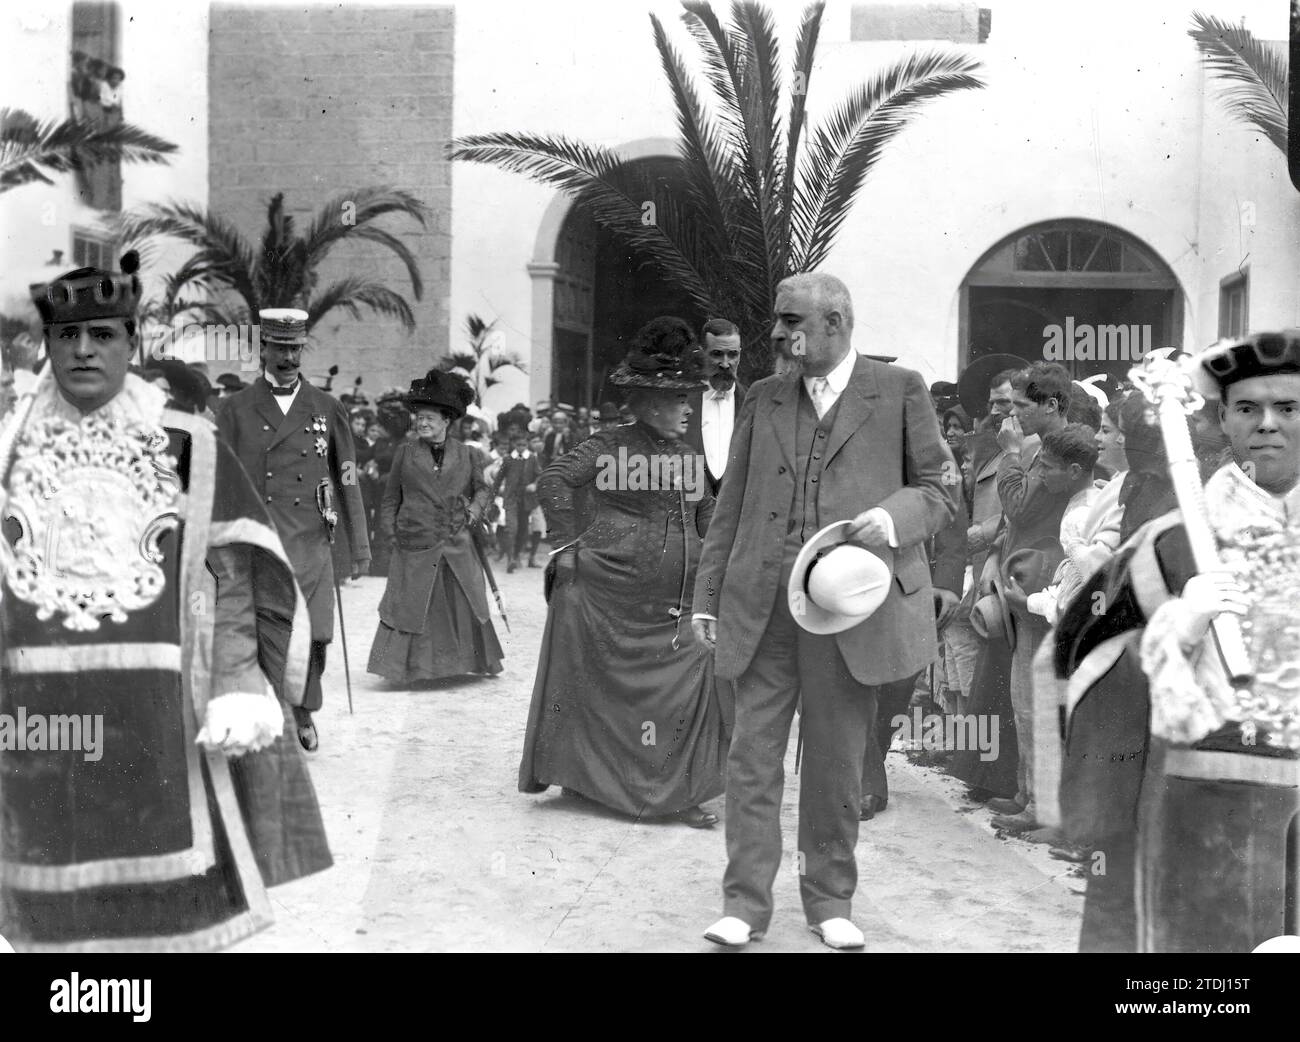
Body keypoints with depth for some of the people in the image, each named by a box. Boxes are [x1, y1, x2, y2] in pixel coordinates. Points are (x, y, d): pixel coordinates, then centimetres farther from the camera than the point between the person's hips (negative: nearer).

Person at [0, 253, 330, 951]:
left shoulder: (184, 444, 2)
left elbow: (235, 573, -1)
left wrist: (239, 687, -12)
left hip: (157, 714, -2)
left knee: (168, 901, 3)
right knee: (62, 909, 9)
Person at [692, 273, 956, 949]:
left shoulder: (899, 391, 4)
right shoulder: (763, 399, 13)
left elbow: (939, 491, 5)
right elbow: (731, 506, 14)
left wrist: (894, 517, -16)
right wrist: (707, 595, 9)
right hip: (761, 607, 3)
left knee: (837, 760, 7)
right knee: (752, 755, 1)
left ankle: (830, 901, 22)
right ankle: (745, 904, 10)